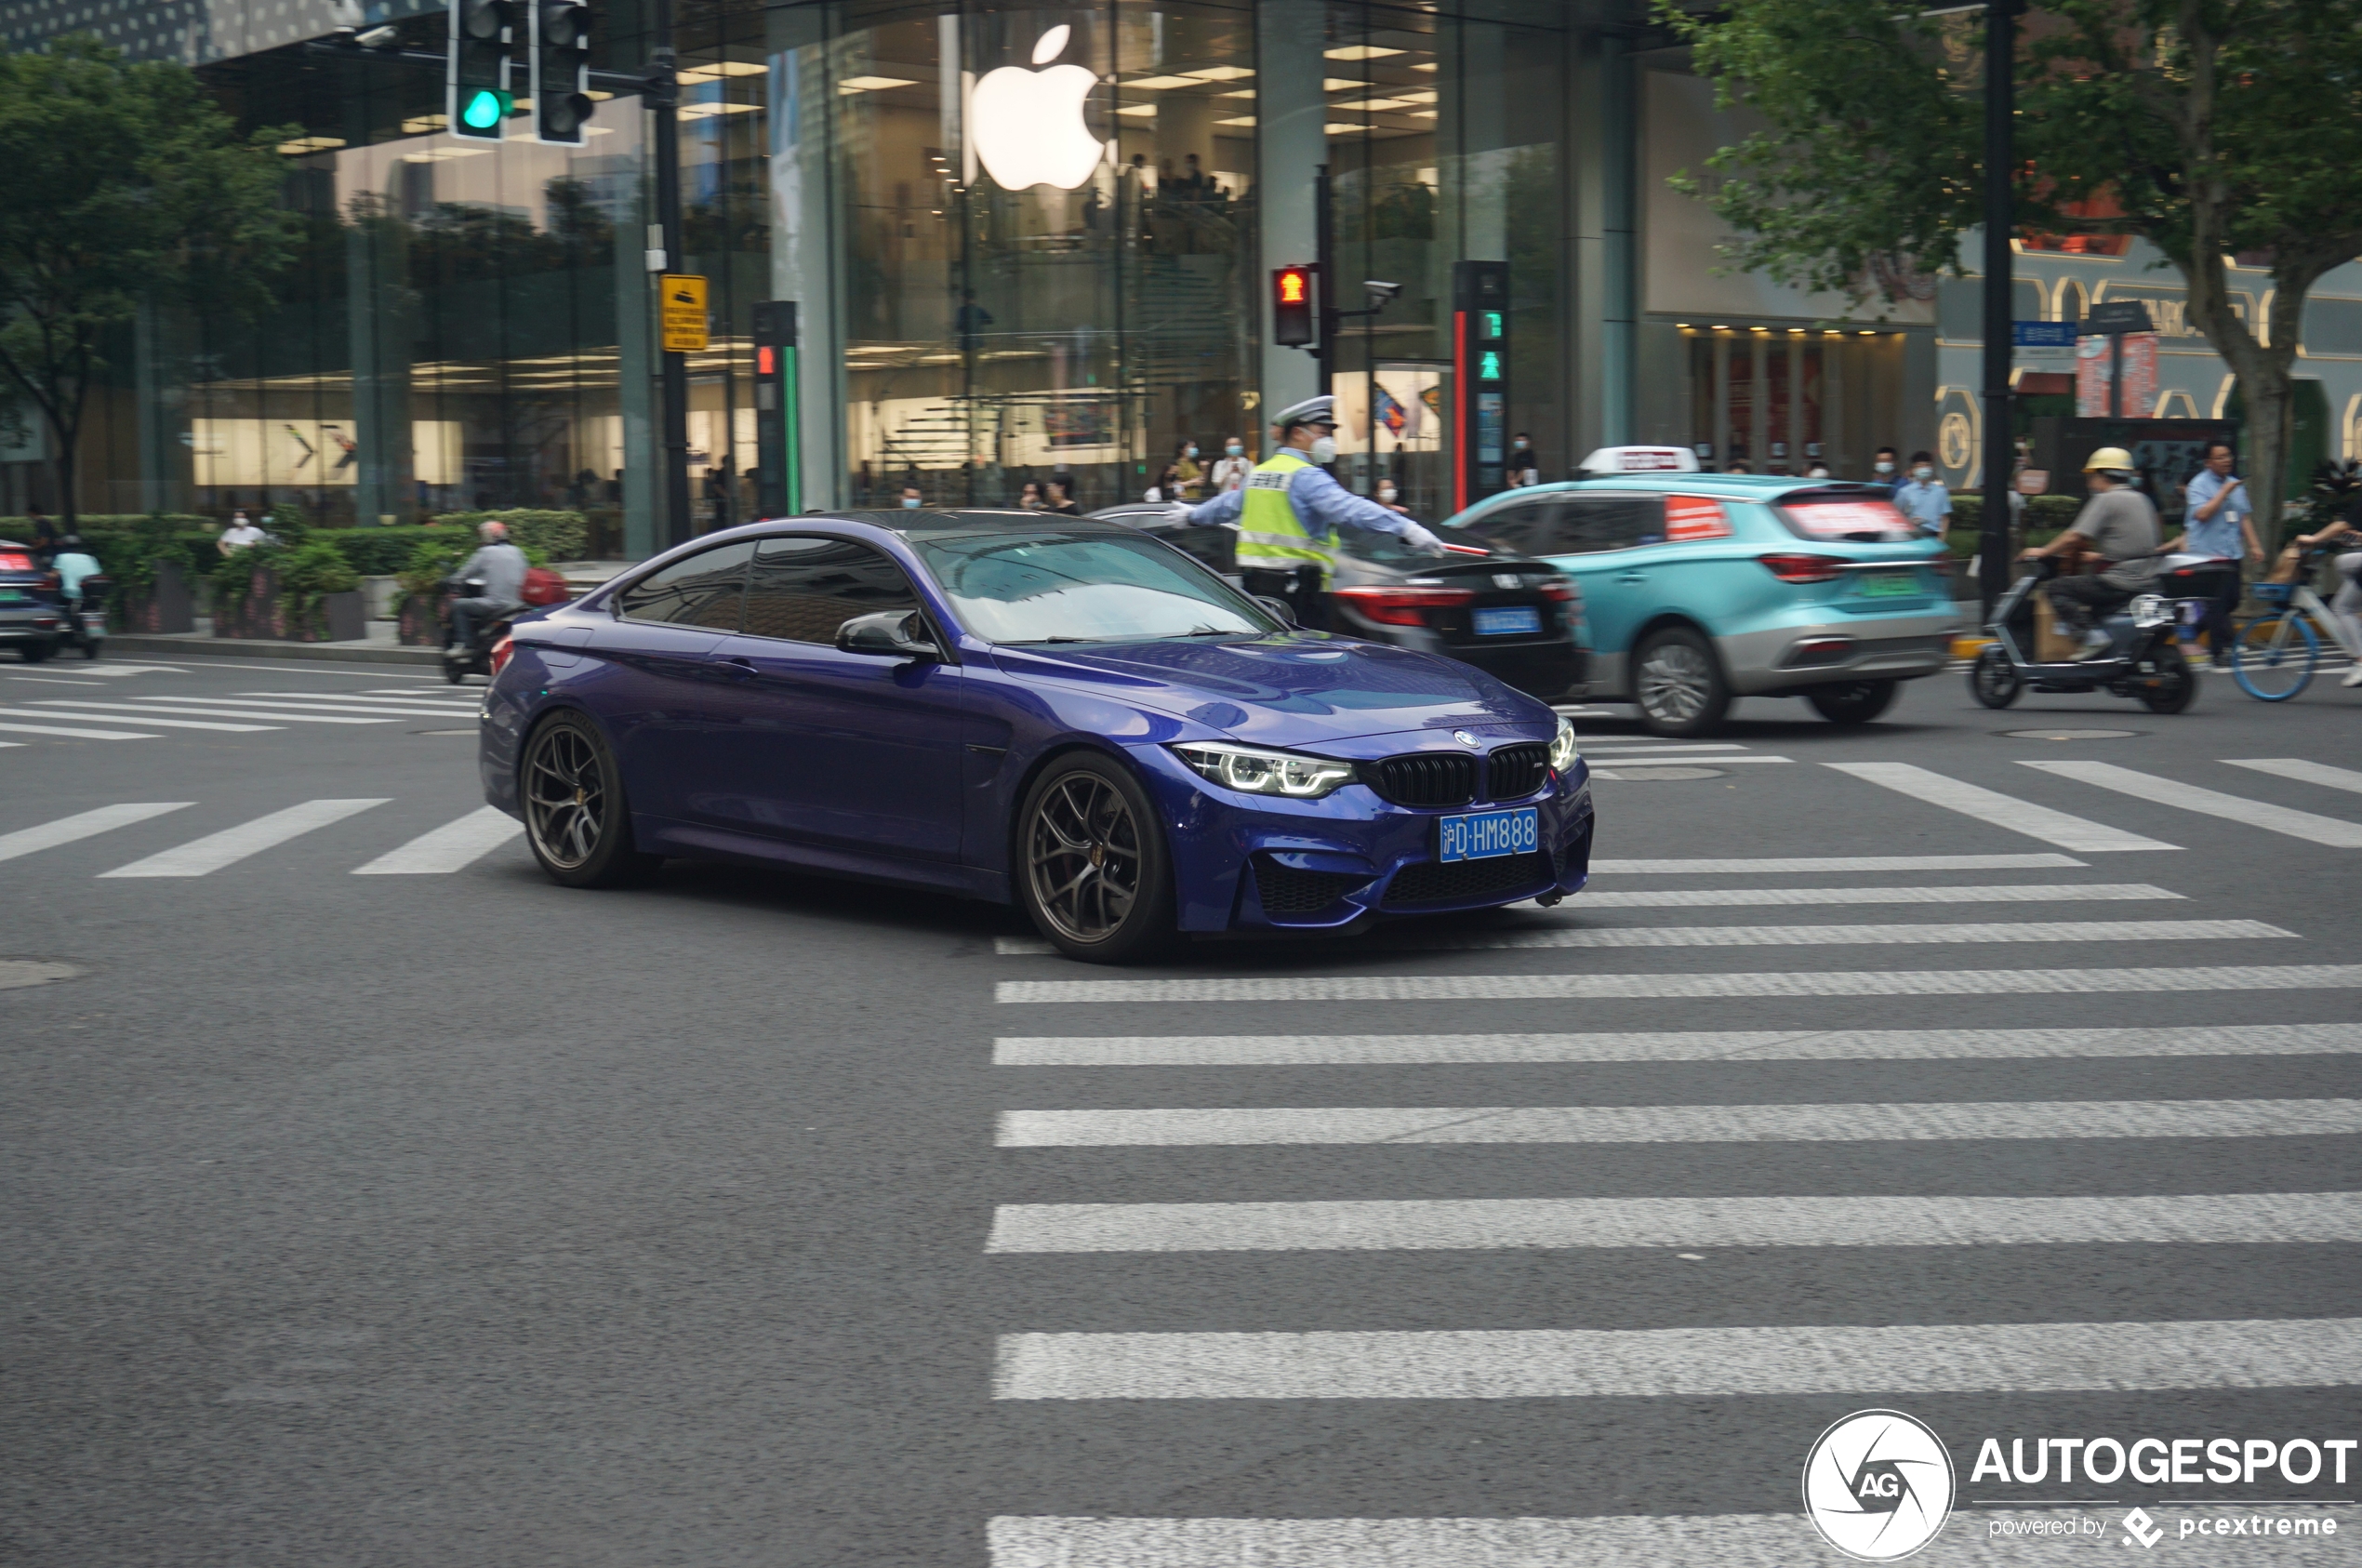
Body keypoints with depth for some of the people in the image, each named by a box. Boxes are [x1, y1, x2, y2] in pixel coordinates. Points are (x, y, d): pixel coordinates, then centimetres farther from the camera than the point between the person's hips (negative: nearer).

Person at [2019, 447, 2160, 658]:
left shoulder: (2107, 499, -8)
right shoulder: (2140, 499, 17)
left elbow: (2075, 537, -13)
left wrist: (2042, 552, -2)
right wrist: (2098, 556, 32)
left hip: (2122, 582, -9)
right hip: (2146, 582, 9)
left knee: (2058, 588, -4)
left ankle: (2093, 636, -17)